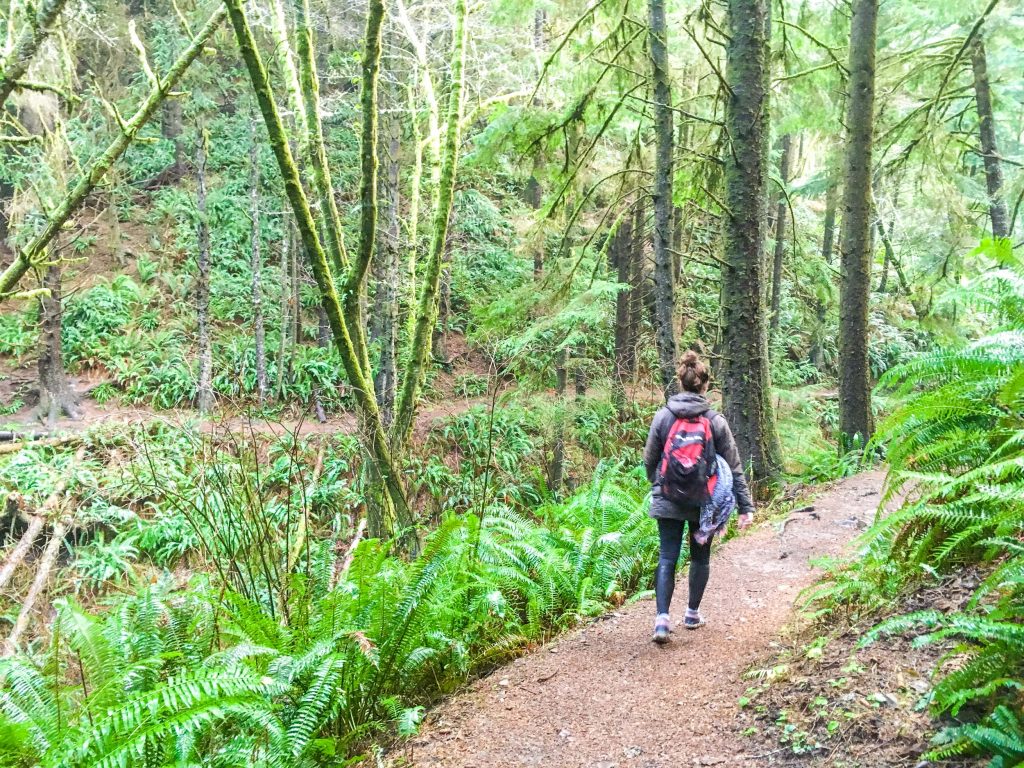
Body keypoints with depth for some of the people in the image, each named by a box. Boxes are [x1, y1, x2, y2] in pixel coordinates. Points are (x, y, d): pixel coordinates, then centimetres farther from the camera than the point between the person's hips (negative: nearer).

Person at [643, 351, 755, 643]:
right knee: (700, 557, 17)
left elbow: (649, 460, 2)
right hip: (703, 503, 0)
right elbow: (733, 467, -5)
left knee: (667, 558, 4)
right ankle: (693, 613, 27)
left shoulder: (662, 416, -6)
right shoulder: (716, 421, -8)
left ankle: (662, 618, -8)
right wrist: (746, 506, 0)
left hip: (667, 501, 0)